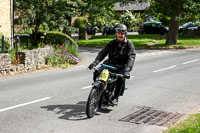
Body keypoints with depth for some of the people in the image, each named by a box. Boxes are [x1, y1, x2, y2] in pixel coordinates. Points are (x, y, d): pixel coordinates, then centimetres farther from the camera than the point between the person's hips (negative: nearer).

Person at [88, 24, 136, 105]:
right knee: (97, 73, -18)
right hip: (110, 63, 3)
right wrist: (95, 62, -21)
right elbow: (103, 52, -3)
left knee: (121, 77, -33)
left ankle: (116, 98, -17)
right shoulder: (112, 43, 6)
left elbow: (131, 57, -17)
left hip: (122, 66, -3)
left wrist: (128, 68, -35)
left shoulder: (129, 44, -4)